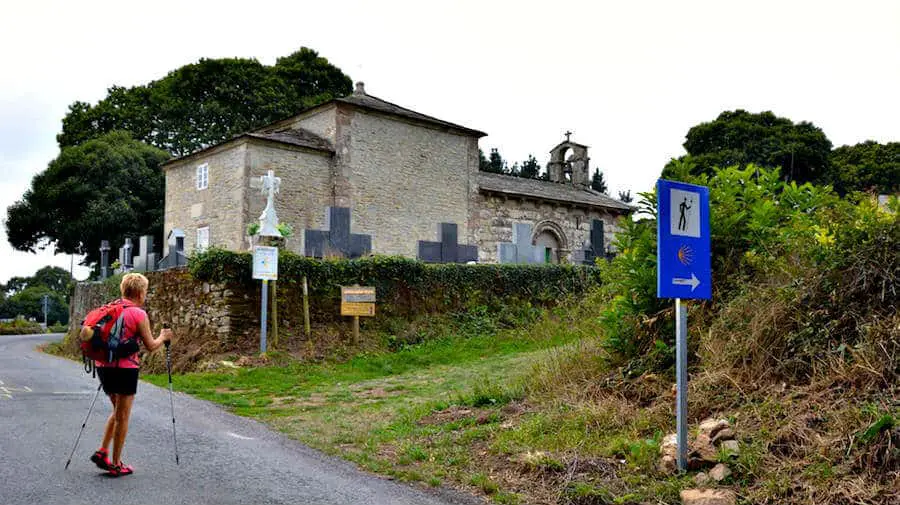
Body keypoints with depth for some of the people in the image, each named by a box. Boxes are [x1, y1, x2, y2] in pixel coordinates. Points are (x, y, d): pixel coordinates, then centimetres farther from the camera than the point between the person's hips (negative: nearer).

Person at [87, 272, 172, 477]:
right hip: (124, 368, -7)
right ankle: (116, 465, 10)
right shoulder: (138, 314, -11)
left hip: (103, 365, 7)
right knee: (122, 416, 4)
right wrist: (163, 337, 11)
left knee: (118, 411, 22)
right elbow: (150, 346, -8)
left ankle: (102, 452, 17)